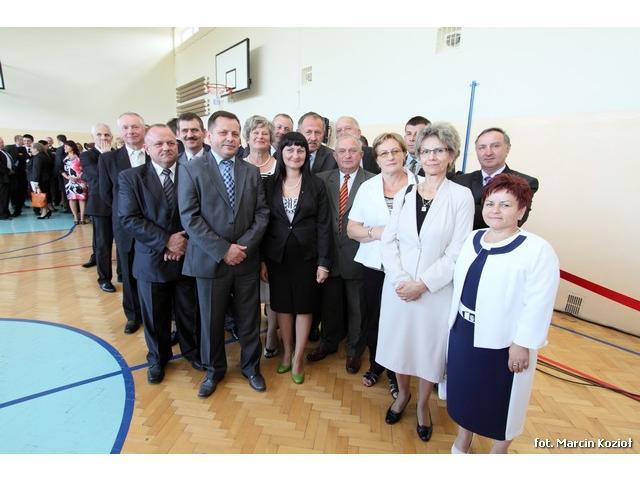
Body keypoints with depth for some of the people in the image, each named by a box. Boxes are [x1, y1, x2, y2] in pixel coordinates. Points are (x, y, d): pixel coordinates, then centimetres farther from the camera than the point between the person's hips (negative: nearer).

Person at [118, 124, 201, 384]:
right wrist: (166, 241, -18)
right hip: (152, 260, 0)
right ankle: (158, 358, 40)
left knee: (189, 311, 16)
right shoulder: (130, 177, -3)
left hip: (188, 257, 0)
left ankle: (191, 349, 40)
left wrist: (186, 241, -15)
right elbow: (129, 219, -11)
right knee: (155, 315, 16)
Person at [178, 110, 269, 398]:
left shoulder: (252, 172, 6)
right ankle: (213, 370, 37)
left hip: (247, 260, 2)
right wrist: (223, 250, -16)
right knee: (211, 320, 13)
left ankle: (250, 366, 36)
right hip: (210, 261, -2)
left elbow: (262, 213, 2)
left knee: (250, 318, 13)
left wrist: (244, 245, -12)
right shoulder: (191, 170, -4)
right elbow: (190, 218, -10)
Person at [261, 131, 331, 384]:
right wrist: (262, 260, -2)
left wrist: (323, 262, -9)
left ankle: (298, 358, 25)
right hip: (277, 256, 2)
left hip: (306, 256, -1)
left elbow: (323, 225, -4)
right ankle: (286, 352, 33)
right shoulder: (269, 184, 1)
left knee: (304, 306, 9)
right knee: (282, 305, 13)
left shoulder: (316, 184, -3)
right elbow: (263, 222, 2)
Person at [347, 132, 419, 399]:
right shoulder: (367, 187, 4)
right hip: (374, 266, 2)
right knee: (373, 318, 12)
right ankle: (375, 365, 40)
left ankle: (395, 373, 32)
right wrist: (378, 232, -13)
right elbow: (352, 229, 3)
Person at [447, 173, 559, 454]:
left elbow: (538, 305, -18)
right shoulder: (473, 239, 1)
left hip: (504, 340, -6)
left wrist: (522, 345, -17)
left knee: (502, 399, 16)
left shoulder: (538, 250, -18)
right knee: (465, 389, 23)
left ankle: (499, 450, 44)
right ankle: (463, 439, 49)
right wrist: (455, 321, 12)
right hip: (464, 331, 6)